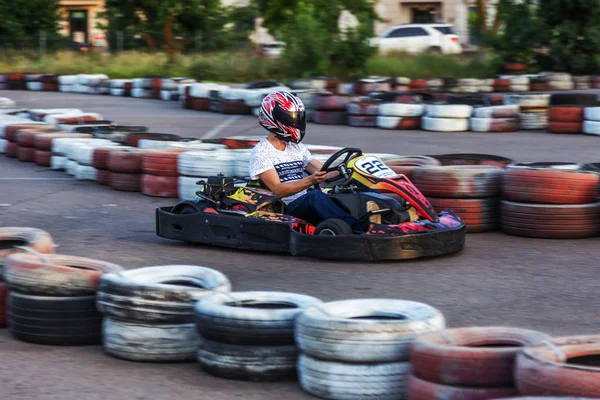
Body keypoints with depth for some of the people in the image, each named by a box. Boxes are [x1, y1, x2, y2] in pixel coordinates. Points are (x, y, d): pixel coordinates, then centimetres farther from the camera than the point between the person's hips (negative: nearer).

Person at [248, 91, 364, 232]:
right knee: (315, 195, -35)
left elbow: (323, 174, 15)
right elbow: (278, 190, -14)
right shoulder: (261, 152, -2)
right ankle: (358, 230, -52)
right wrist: (310, 181, -28)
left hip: (305, 206, 6)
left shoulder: (297, 147, 20)